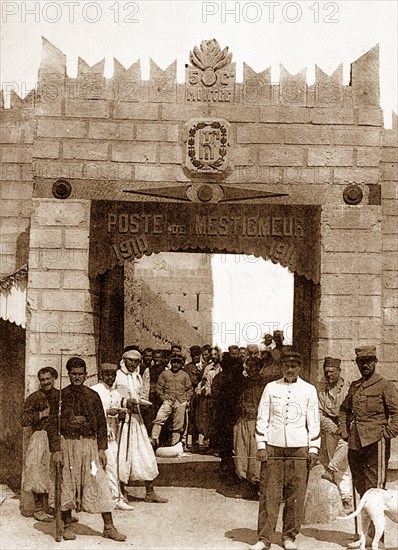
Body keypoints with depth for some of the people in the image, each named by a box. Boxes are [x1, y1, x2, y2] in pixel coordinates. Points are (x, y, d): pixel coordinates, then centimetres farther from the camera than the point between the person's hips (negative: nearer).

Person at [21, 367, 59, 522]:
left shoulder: (61, 396, 11)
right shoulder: (33, 398, 2)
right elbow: (24, 420, -2)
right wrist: (41, 414, -10)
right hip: (41, 438, -2)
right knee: (39, 474, -1)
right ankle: (39, 510, 8)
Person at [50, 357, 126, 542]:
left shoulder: (93, 396, 8)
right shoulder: (61, 396, 2)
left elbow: (101, 423, 9)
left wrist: (102, 449, 3)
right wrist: (55, 449, -9)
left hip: (89, 445, 1)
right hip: (67, 445, -1)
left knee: (99, 484, -1)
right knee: (67, 485, 4)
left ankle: (109, 527, 5)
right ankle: (67, 527, 19)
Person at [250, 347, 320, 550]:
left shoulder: (309, 389, 6)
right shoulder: (271, 387, 6)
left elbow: (314, 422, 7)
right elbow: (262, 418, 6)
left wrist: (313, 449, 2)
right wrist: (261, 446, -1)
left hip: (299, 449, 0)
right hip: (273, 448, 0)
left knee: (296, 495, 2)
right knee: (269, 494, -1)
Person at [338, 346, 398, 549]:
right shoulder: (354, 386, 15)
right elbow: (344, 410, 27)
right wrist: (343, 431, 14)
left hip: (376, 442, -6)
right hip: (355, 444, 6)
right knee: (360, 489, 13)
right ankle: (365, 530, 24)